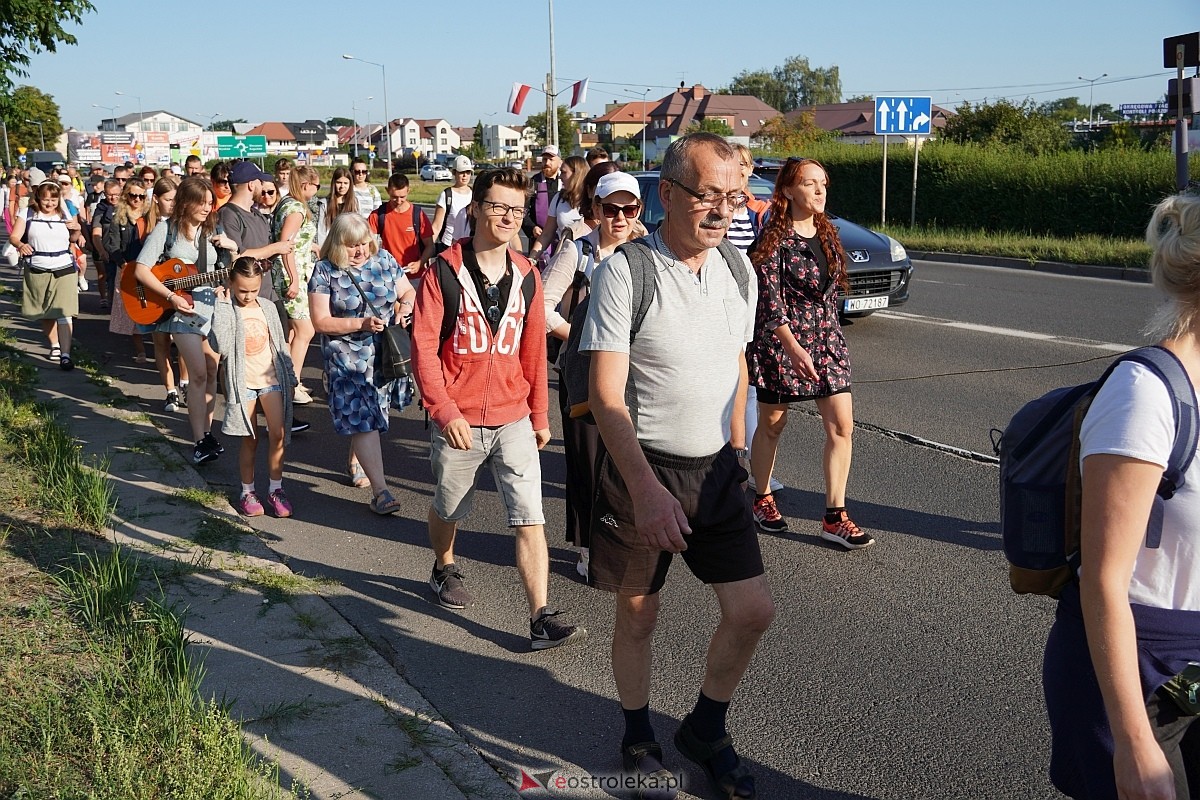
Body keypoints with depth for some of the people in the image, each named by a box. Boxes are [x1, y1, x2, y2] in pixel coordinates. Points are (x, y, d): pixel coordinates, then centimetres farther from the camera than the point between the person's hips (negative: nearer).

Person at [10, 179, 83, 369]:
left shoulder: (64, 214, 5)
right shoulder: (28, 213, -1)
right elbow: (13, 236, -8)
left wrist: (77, 229, -2)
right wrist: (20, 245, -30)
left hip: (64, 270, 0)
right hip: (37, 271, 0)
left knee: (64, 313, -10)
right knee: (45, 313, 12)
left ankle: (65, 354, -13)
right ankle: (54, 345, 32)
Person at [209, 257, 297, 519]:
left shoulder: (268, 307, 6)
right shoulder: (226, 310, -7)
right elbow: (221, 345, -23)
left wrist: (290, 377, 14)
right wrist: (222, 305, -20)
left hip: (271, 378, 3)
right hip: (243, 383, -3)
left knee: (278, 434, -6)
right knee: (250, 440, 5)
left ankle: (275, 489, 7)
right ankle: (247, 492, 20)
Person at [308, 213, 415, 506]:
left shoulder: (383, 259, 4)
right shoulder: (325, 271, -7)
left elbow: (408, 291, 13)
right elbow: (321, 322, -10)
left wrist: (406, 305, -11)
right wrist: (361, 324, -21)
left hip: (386, 354, 4)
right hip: (348, 360, -4)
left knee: (371, 415, 16)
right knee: (364, 421, -9)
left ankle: (355, 462, 42)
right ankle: (380, 490, -7)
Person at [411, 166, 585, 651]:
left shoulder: (526, 276, 3)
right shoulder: (445, 271, -9)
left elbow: (534, 351, 10)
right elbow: (423, 347, -11)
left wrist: (539, 415, 13)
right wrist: (445, 411, -17)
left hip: (514, 419, 2)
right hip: (458, 420, -2)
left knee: (530, 519, -6)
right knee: (448, 508, 19)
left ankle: (541, 621, -3)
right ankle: (444, 569, 48)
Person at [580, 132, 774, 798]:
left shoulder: (737, 269, 3)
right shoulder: (624, 273, -16)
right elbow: (606, 397, -20)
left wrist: (732, 449, 16)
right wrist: (646, 488, -28)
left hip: (715, 469, 5)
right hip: (642, 470, -5)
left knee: (753, 611, 5)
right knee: (638, 616, 10)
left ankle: (705, 730, 30)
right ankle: (638, 741, 34)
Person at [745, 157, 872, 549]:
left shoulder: (828, 234, 8)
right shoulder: (775, 238, -12)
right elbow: (770, 301, -19)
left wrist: (829, 335, 18)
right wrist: (793, 348, -27)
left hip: (827, 339, 6)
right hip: (780, 340, -6)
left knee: (841, 425, -3)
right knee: (772, 424, 9)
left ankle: (835, 517, 3)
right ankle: (762, 499, 30)